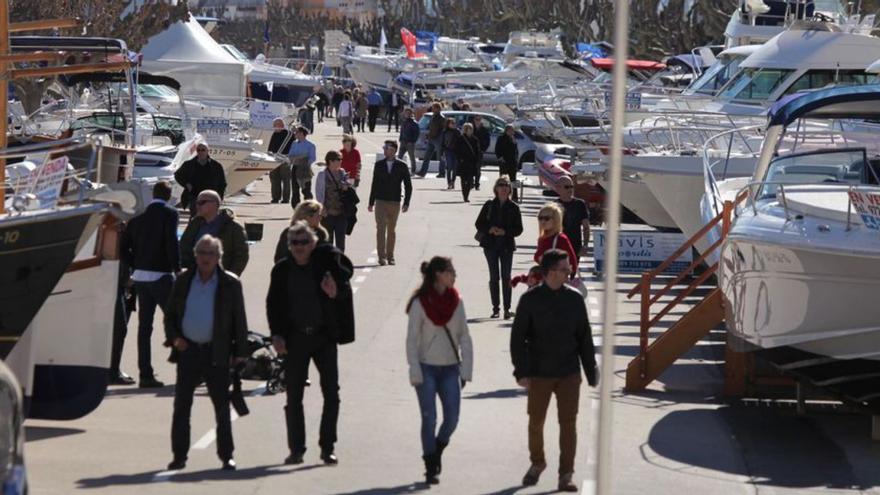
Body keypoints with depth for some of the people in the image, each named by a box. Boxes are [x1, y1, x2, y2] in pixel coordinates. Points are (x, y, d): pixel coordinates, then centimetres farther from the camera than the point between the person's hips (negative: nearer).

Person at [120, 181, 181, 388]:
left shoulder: (139, 216, 9)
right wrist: (178, 269, -8)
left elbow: (124, 246, 10)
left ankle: (145, 374, 6)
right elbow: (172, 243, -16)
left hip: (140, 277, 5)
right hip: (161, 275, -5)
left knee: (144, 326, 7)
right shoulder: (169, 214, -7)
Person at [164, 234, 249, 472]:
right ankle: (179, 455, 10)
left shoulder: (230, 284, 0)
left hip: (216, 353, -2)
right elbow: (170, 314, 13)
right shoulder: (183, 281, 7)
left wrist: (240, 352, -2)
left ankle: (226, 456, 9)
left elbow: (239, 320, 2)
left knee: (222, 407, 3)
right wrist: (174, 337, -4)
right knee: (181, 406, 3)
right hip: (187, 350, 2)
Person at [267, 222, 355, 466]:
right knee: (293, 397, 3)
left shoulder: (326, 261, -3)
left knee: (331, 394, -1)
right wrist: (277, 334, -6)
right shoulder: (282, 270, 2)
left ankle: (327, 447, 9)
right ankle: (296, 449, 11)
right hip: (295, 339, 1)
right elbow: (273, 304, 4)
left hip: (324, 336, -1)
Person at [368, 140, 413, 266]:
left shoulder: (402, 166, 0)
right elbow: (374, 184, 11)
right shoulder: (379, 165, 6)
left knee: (391, 230, 8)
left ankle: (390, 256, 16)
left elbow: (408, 186, 2)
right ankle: (381, 256, -13)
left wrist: (406, 203, -6)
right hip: (380, 202, 0)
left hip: (395, 203, 0)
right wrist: (371, 202, 10)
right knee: (381, 228, -11)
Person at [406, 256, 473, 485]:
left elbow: (464, 337, 6)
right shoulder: (420, 303, -8)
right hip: (427, 369, -3)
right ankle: (430, 468, 9)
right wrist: (415, 373, -10)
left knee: (452, 419, 0)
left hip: (450, 369, 3)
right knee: (429, 419, -2)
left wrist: (466, 370, 0)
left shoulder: (456, 302, 3)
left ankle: (437, 449, 28)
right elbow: (412, 340, -6)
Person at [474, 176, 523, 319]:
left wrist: (505, 232, -16)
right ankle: (496, 308, 8)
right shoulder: (489, 205, 3)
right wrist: (489, 229, -13)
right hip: (490, 245, 1)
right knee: (494, 277, 3)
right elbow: (479, 224, 6)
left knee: (506, 277, -3)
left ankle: (507, 308, 0)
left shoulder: (513, 208, 1)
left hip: (507, 246, -1)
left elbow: (518, 229, 0)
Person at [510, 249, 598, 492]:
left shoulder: (574, 299, 0)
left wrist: (591, 372, 6)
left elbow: (584, 338, 6)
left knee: (568, 423, -2)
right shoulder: (530, 299, -6)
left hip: (569, 373, 1)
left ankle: (566, 476, 5)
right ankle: (537, 463, 34)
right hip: (539, 373, -1)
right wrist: (521, 372, -10)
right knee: (536, 422, 10)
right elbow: (518, 338, -4)